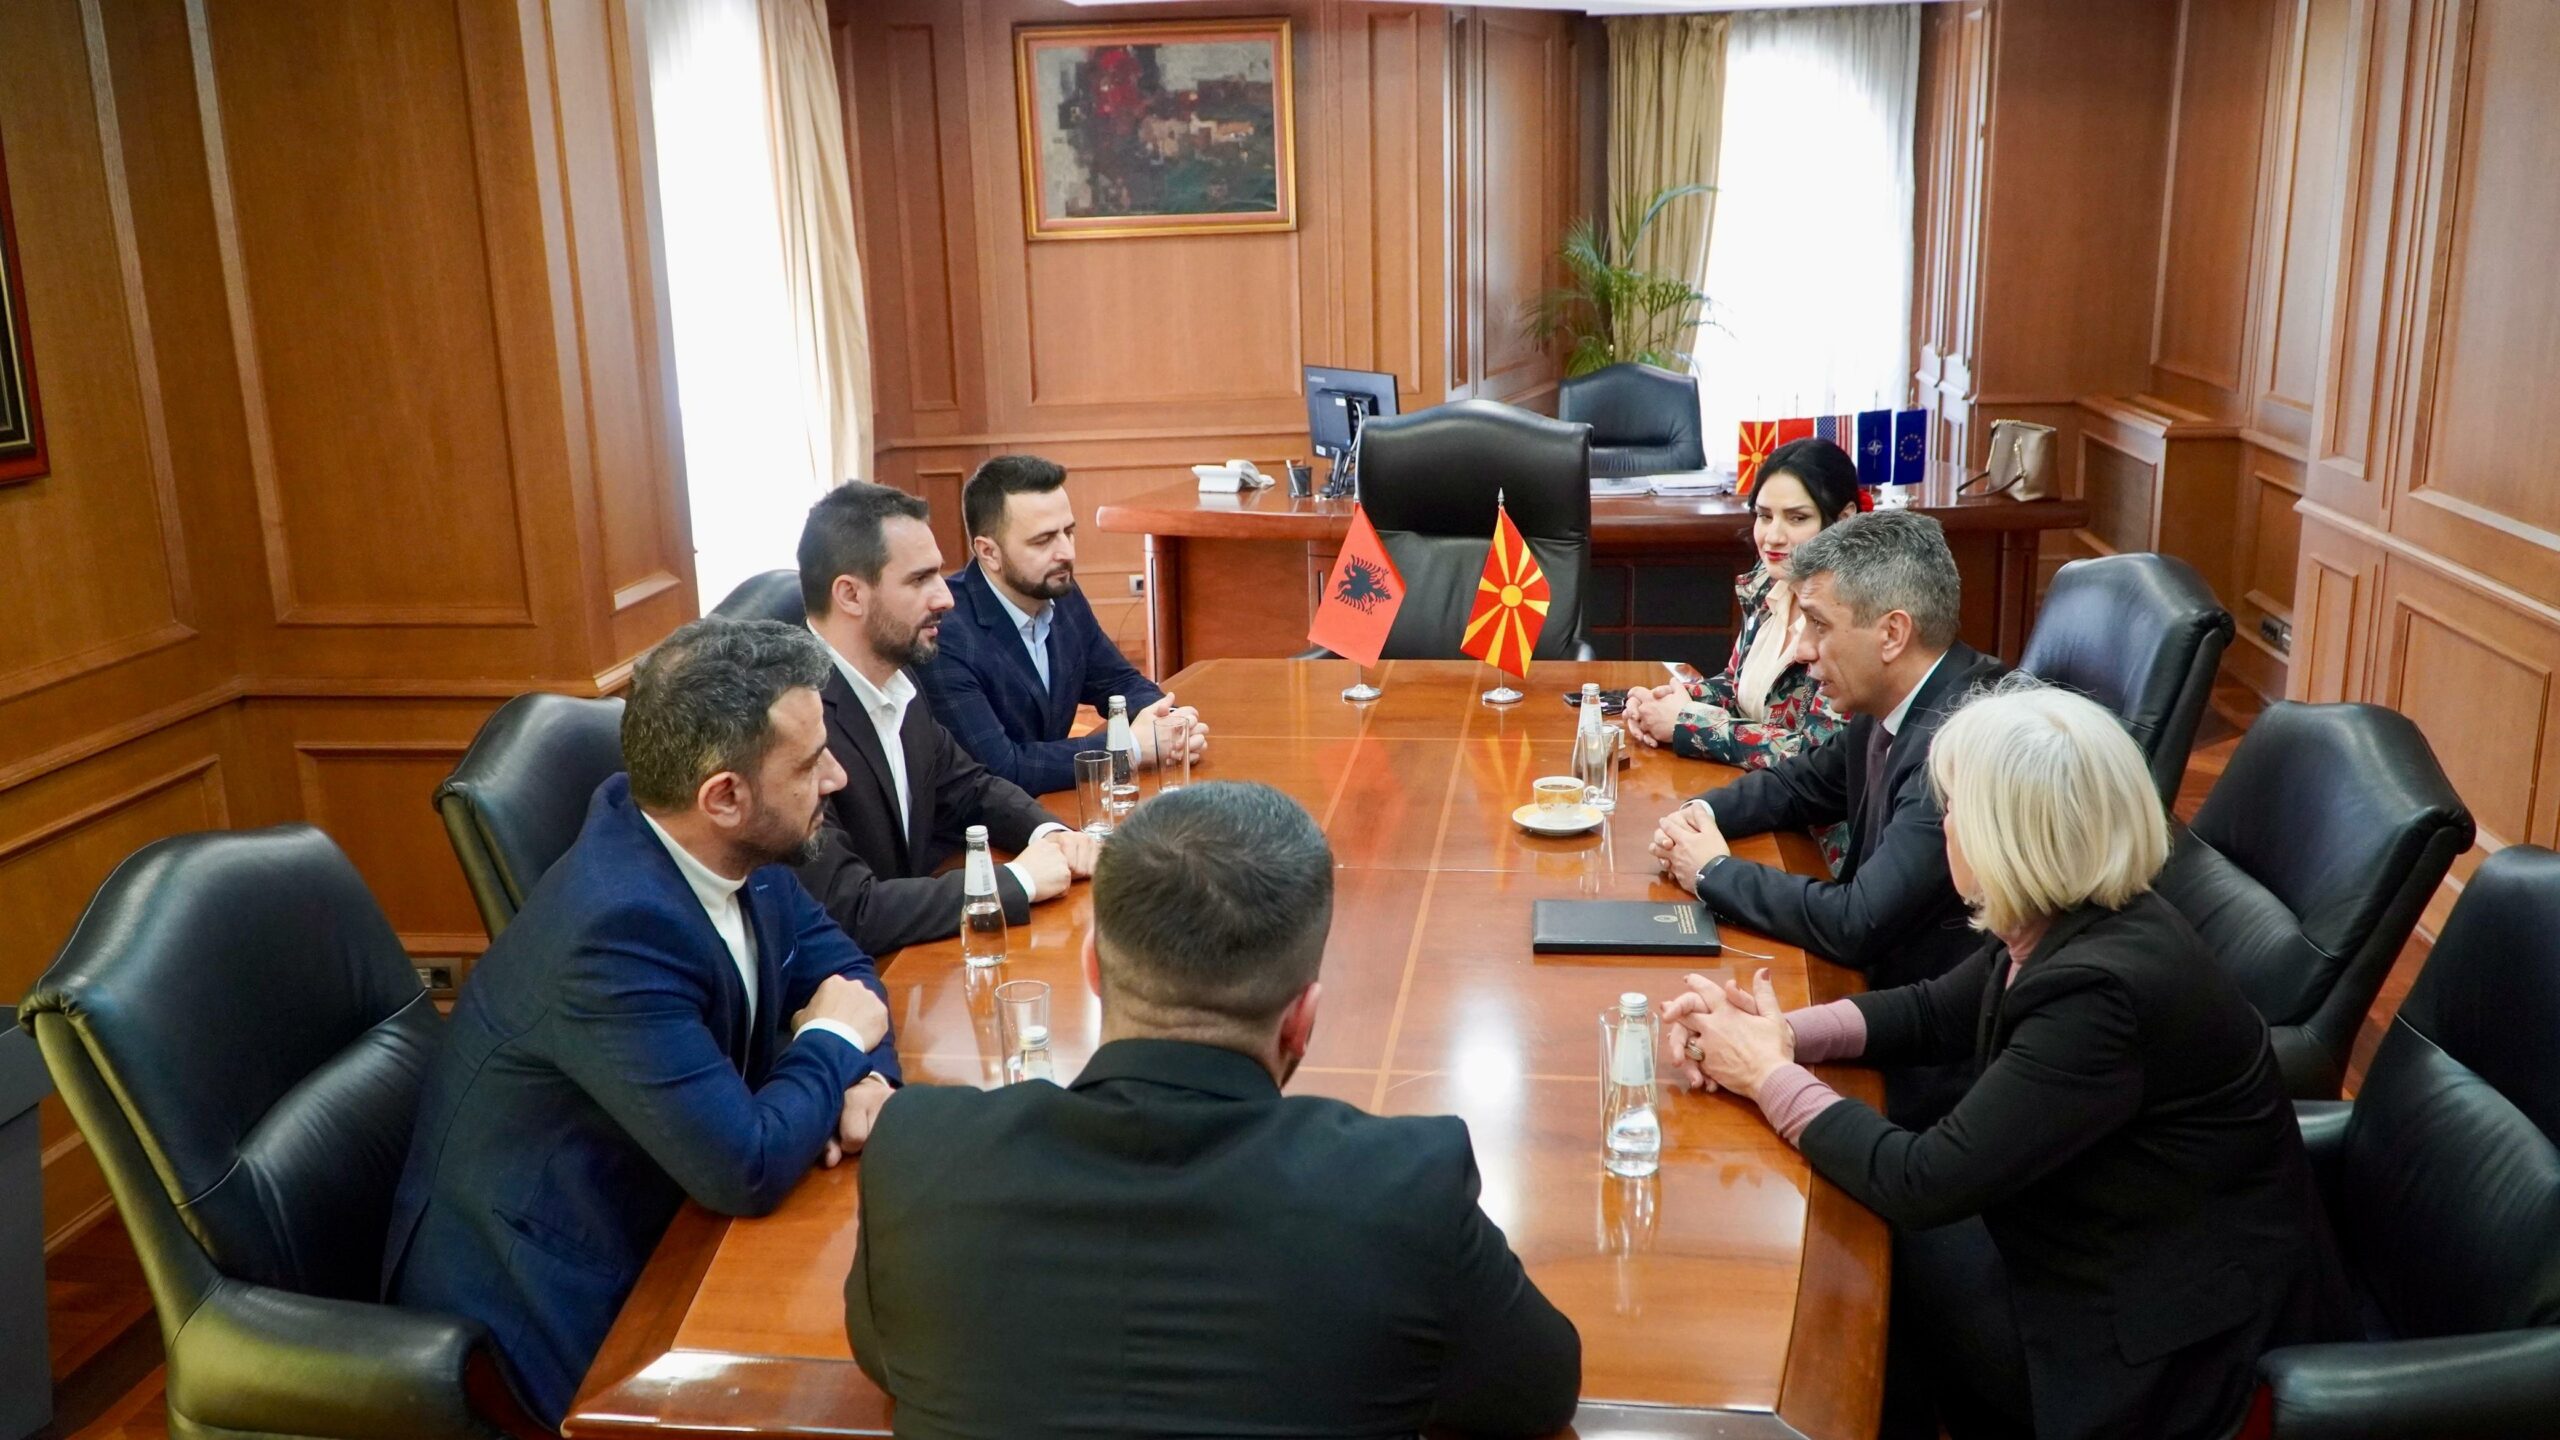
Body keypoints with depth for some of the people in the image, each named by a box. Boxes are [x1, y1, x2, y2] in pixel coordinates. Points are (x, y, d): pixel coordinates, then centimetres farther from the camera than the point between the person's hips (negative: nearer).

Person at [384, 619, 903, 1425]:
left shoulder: (731, 849, -8)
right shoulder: (613, 929, -31)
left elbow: (840, 965, 7)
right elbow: (748, 1171, -31)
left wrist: (864, 1078, -13)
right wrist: (831, 1042, -14)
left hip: (647, 1221, 7)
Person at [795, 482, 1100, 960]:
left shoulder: (897, 682, 1)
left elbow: (968, 787, 16)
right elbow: (848, 912, -28)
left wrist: (1049, 832, -4)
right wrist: (1018, 880, -19)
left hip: (909, 951, 8)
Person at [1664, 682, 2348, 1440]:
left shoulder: (2101, 990, -32)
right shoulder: (2070, 922, -6)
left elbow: (1922, 1184, -28)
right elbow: (1934, 1011, 10)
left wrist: (1771, 1077, -15)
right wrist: (1780, 1032, -5)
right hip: (2111, 1246, 8)